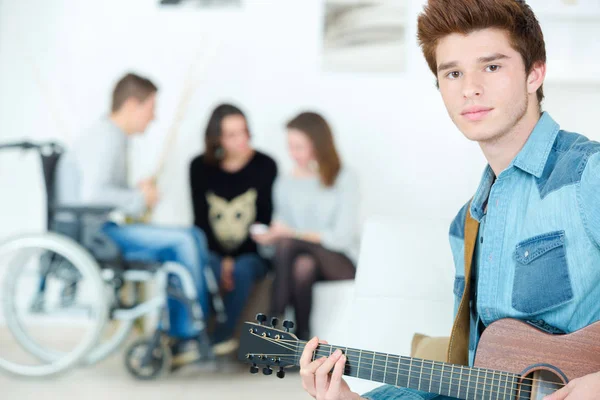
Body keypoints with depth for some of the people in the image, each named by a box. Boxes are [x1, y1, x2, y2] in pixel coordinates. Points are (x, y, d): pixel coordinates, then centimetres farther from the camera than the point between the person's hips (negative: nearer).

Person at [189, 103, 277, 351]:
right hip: (214, 252, 1)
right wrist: (222, 259, -14)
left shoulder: (265, 166, -3)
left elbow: (265, 220, -3)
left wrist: (234, 260, -13)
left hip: (251, 254, -1)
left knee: (242, 270, -33)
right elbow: (201, 220, 1)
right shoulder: (200, 167, 3)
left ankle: (219, 340, -24)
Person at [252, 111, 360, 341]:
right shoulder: (285, 185, 12)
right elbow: (281, 229, 13)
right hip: (303, 256, 3)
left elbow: (342, 237, -9)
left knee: (288, 245, -33)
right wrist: (270, 238, -10)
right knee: (302, 265, -35)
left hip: (339, 262, -3)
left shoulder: (344, 180, -2)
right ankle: (300, 339, -33)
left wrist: (294, 234, -12)